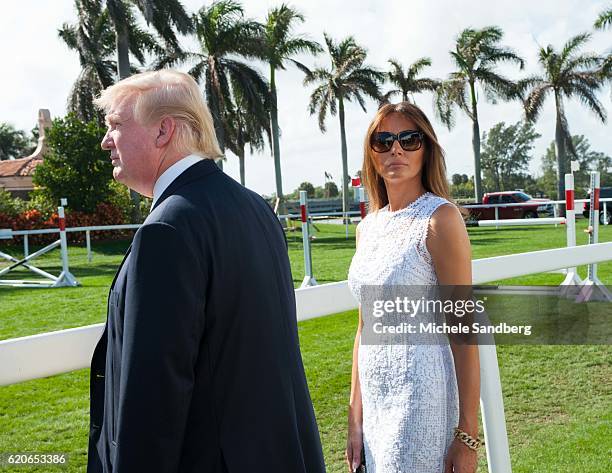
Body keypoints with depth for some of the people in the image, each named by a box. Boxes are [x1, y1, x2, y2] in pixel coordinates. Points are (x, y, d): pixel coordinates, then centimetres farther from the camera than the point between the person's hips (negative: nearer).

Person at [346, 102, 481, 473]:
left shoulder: (440, 217, -10)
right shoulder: (368, 227, 9)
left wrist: (468, 435, -12)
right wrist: (356, 421, 12)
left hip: (423, 397, -6)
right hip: (376, 399, 6)